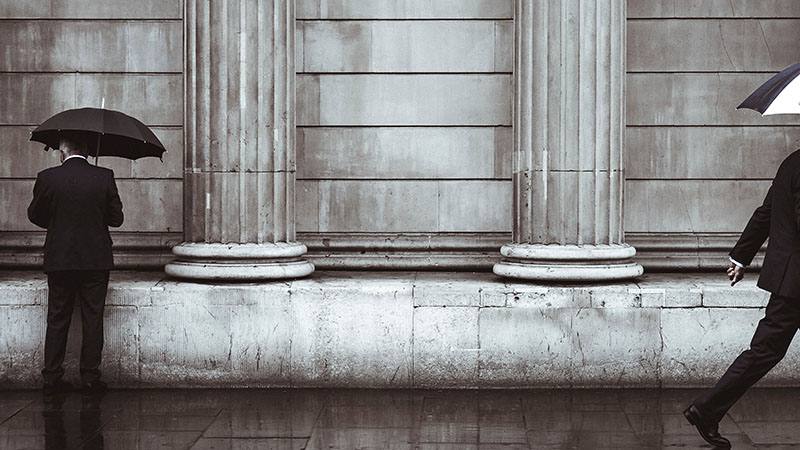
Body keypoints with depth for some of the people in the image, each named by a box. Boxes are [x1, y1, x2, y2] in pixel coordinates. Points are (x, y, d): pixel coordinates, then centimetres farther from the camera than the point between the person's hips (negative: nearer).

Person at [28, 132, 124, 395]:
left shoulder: (47, 178, -6)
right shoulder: (104, 177, -5)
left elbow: (35, 215, 5)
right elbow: (116, 218, 0)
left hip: (59, 260, 0)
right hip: (96, 260, 0)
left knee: (57, 320, 9)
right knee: (92, 319, 6)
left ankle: (52, 379, 10)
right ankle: (90, 378, 6)